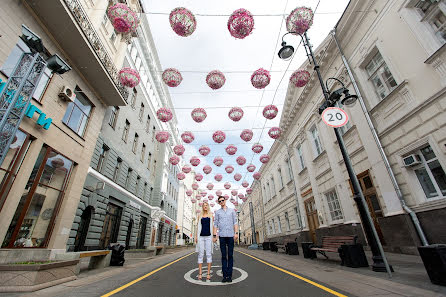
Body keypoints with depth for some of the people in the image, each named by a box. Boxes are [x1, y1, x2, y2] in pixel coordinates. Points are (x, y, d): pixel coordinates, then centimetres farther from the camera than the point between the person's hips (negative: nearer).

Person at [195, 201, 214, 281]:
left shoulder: (211, 215, 9)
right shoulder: (200, 215, 11)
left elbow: (212, 226, 7)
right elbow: (198, 226, 12)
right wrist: (196, 236, 5)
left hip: (208, 236, -1)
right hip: (201, 236, 1)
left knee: (209, 254, 0)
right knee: (200, 254, 2)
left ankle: (208, 273, 7)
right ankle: (200, 273, 9)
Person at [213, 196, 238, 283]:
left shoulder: (232, 210, 12)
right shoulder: (217, 212, 12)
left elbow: (235, 222, 8)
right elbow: (215, 224, 9)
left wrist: (236, 233, -3)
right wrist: (214, 235, 1)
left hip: (231, 235, 0)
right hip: (222, 235, 0)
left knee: (230, 255, 2)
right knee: (224, 256, 2)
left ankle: (229, 275, 8)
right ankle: (225, 275, 8)